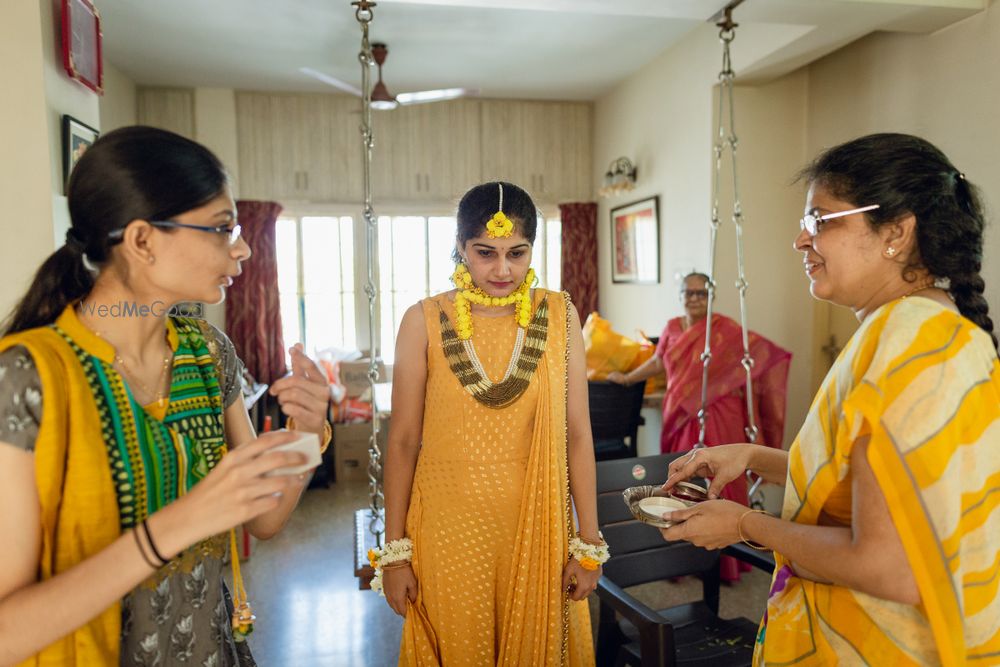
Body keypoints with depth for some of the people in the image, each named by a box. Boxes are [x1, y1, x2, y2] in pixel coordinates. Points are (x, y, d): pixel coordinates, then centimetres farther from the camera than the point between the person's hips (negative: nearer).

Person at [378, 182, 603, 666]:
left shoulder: (560, 316, -2)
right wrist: (395, 551, -2)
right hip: (448, 533, -1)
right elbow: (403, 440, -3)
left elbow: (577, 433, -2)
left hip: (537, 531, 1)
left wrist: (589, 544, -1)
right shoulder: (424, 321, -5)